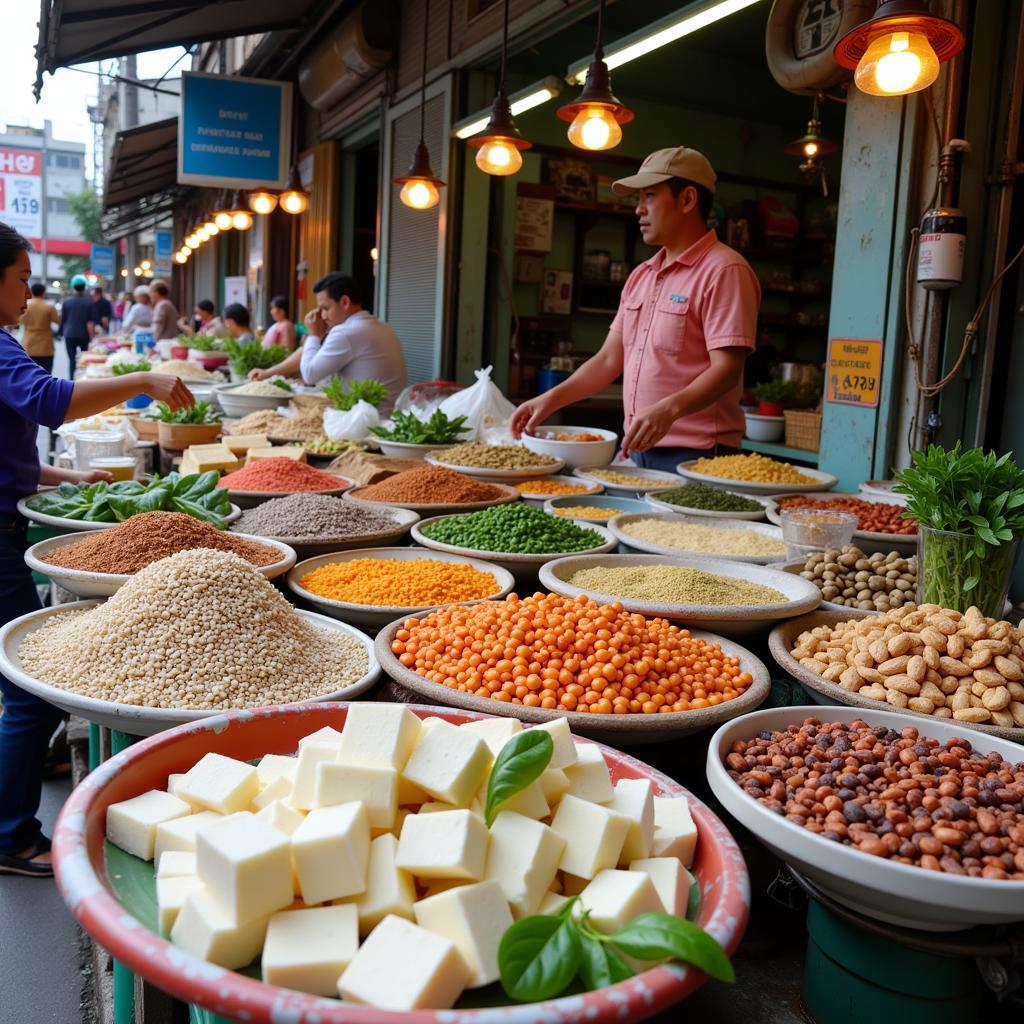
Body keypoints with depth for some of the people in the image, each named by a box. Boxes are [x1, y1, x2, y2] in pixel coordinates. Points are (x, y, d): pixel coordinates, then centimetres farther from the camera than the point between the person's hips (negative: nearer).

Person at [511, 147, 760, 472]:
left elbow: (727, 369, -18)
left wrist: (669, 409, -34)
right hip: (637, 449, 7)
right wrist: (551, 399, 3)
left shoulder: (724, 271, -10)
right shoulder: (641, 276, 15)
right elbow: (609, 360, 15)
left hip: (694, 456, -7)